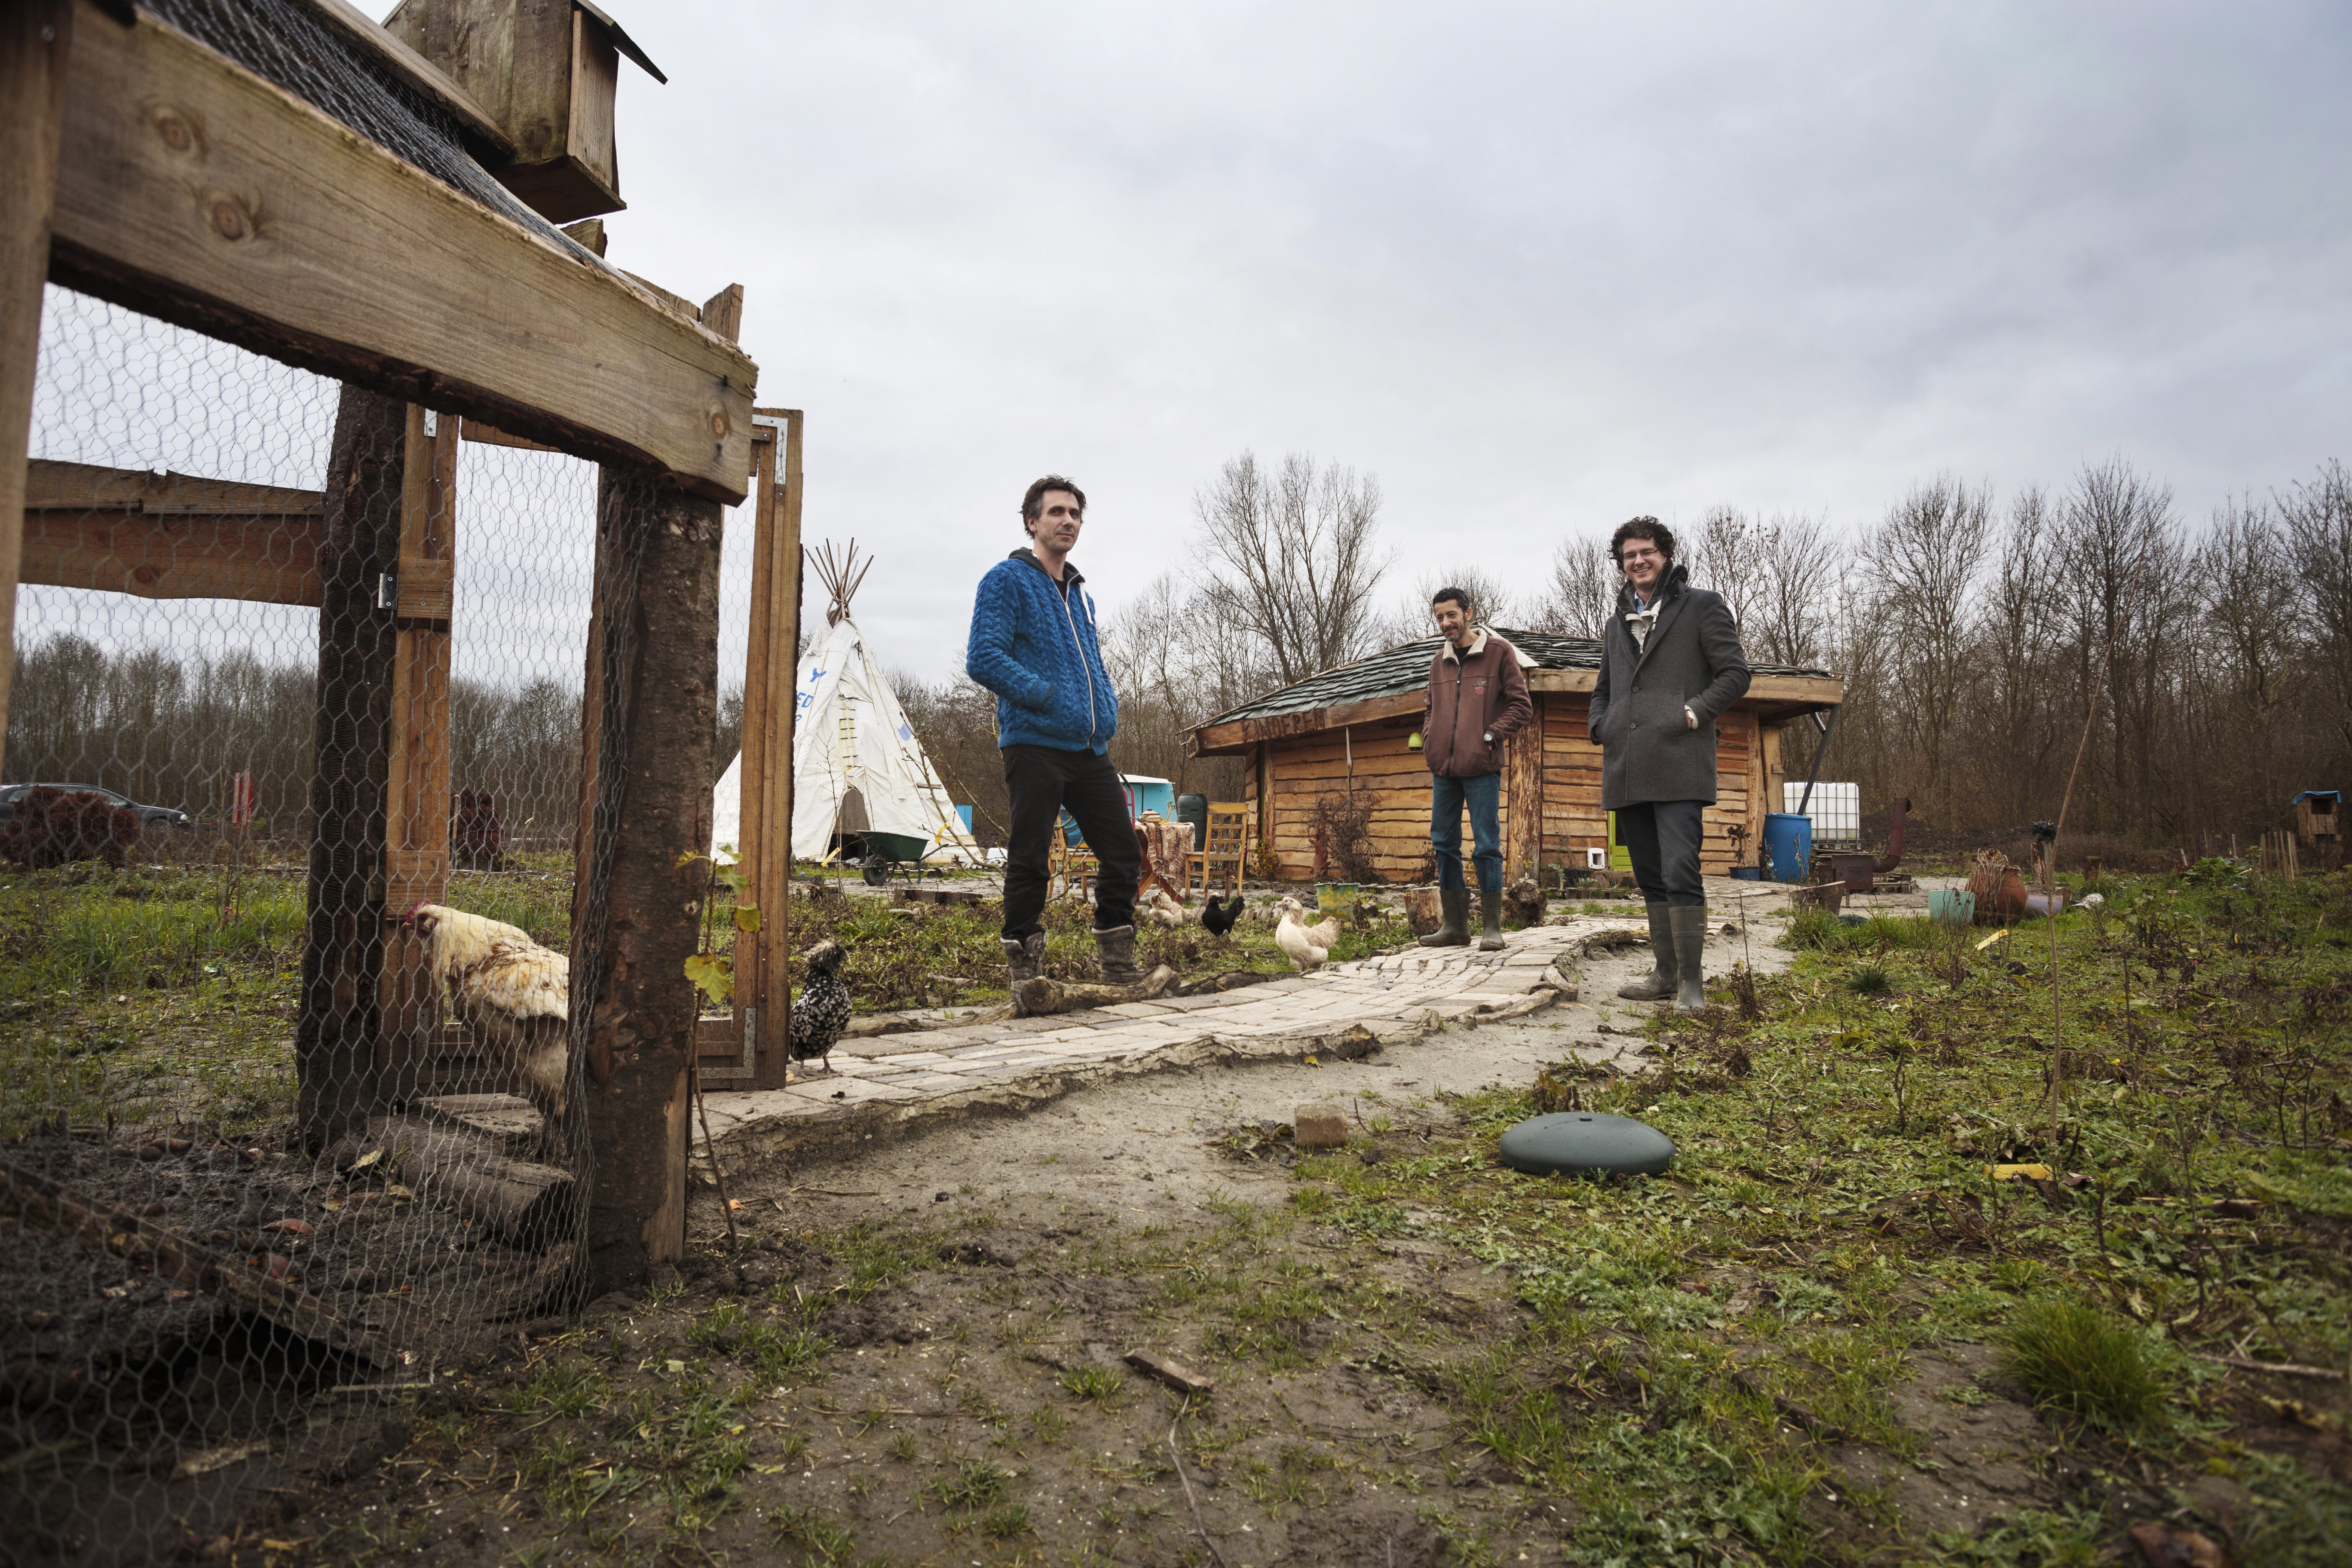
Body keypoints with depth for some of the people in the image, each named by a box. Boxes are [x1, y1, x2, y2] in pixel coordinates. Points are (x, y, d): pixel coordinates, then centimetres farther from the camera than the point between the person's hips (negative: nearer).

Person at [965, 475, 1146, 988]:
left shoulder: (1079, 592, 21)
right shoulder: (1007, 580, -2)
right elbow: (983, 659, -13)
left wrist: (1108, 709, 12)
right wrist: (1048, 697, -15)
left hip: (1091, 750, 7)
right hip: (1035, 747, -7)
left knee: (1124, 853, 5)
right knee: (1029, 862, 0)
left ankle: (1116, 960, 19)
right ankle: (1025, 966, 11)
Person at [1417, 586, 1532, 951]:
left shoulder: (1499, 652, 0)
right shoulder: (1439, 662, 15)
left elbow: (1521, 706, -1)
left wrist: (1491, 735, -11)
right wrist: (1429, 737, 9)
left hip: (1481, 769, -5)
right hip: (1443, 770, 6)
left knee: (1487, 846, -4)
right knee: (1444, 844, 6)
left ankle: (1492, 927, 4)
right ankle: (1455, 926, 14)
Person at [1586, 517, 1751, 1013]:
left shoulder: (1701, 607, 6)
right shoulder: (1616, 624, 23)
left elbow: (1735, 673, 0)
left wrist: (1693, 714, -13)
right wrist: (1601, 726, 11)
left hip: (1678, 765, -6)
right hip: (1627, 770, 6)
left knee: (1680, 872, -14)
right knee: (1650, 877, 10)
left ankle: (1691, 982, -8)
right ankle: (1666, 973, 19)